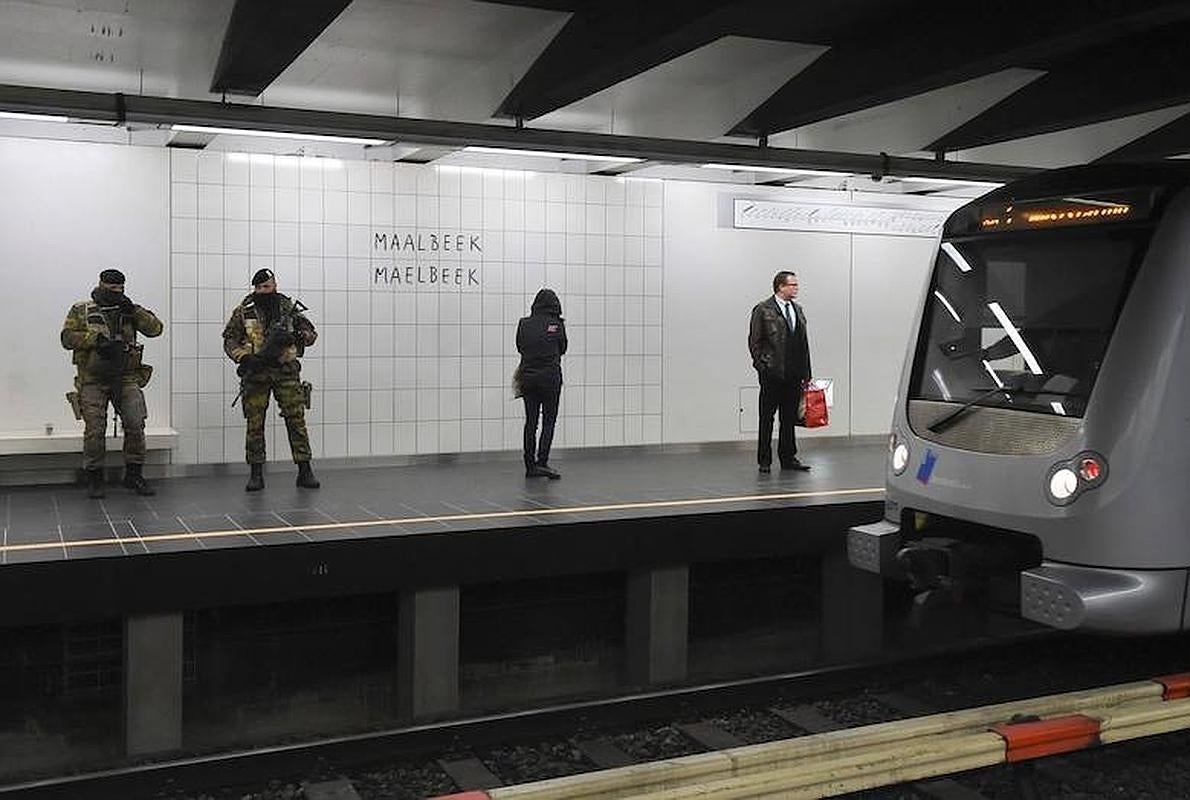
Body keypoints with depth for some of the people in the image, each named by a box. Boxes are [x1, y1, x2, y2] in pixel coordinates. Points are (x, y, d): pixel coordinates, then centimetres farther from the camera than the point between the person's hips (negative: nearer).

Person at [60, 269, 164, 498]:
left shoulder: (129, 310, 12)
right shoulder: (81, 310, 7)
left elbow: (155, 329, 1)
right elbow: (68, 338, -4)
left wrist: (134, 310, -11)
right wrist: (96, 338, -17)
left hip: (126, 378, 2)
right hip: (93, 380, -2)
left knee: (135, 425, -5)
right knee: (95, 430, -3)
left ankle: (134, 475, 7)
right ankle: (94, 478, 8)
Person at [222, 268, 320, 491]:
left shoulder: (289, 307, 5)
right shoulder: (244, 311, 2)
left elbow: (311, 332, 10)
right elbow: (229, 340, 3)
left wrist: (297, 336, -12)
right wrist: (244, 358, -15)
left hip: (286, 372, 0)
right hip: (256, 373, 0)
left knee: (296, 420, -2)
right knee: (254, 424, 1)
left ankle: (305, 471, 3)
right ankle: (256, 473, 9)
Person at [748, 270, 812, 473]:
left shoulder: (798, 310, 14)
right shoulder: (763, 310, -4)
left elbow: (804, 343, 13)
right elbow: (754, 341, -5)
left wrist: (805, 374, 8)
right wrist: (762, 366, -10)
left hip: (793, 375, 5)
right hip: (772, 375, -5)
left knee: (789, 419, 10)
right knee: (767, 419, 3)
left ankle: (788, 458, 18)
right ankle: (764, 460, 11)